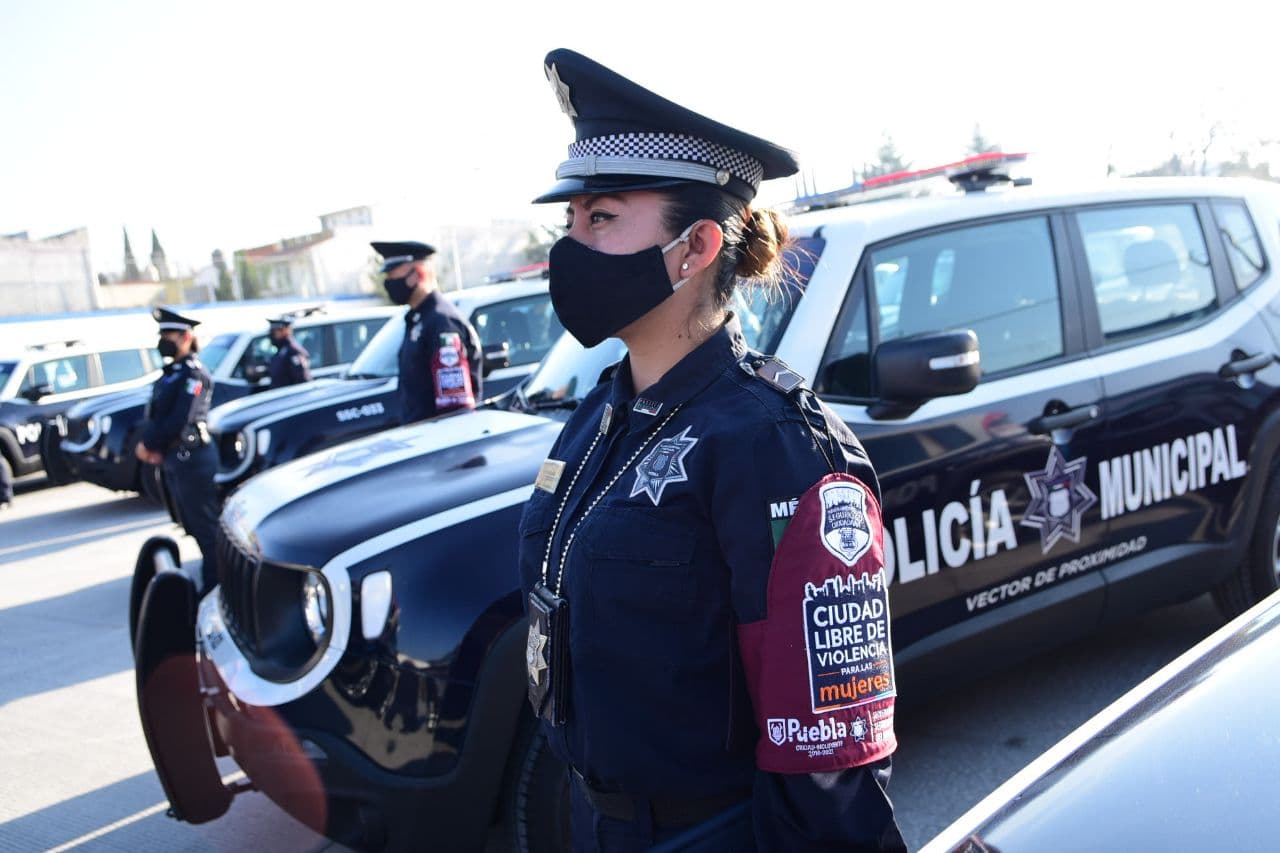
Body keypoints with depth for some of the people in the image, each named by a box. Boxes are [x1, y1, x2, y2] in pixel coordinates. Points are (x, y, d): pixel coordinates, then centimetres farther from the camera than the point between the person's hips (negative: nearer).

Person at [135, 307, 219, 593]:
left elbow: (179, 421, -20)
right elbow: (154, 415, 12)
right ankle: (213, 578, 25)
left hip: (192, 458, -10)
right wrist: (152, 447, -5)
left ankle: (215, 585, 2)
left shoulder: (194, 375, -12)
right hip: (173, 459, 10)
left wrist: (149, 444, -10)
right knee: (193, 525, 15)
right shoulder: (170, 373, 15)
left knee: (205, 525, -4)